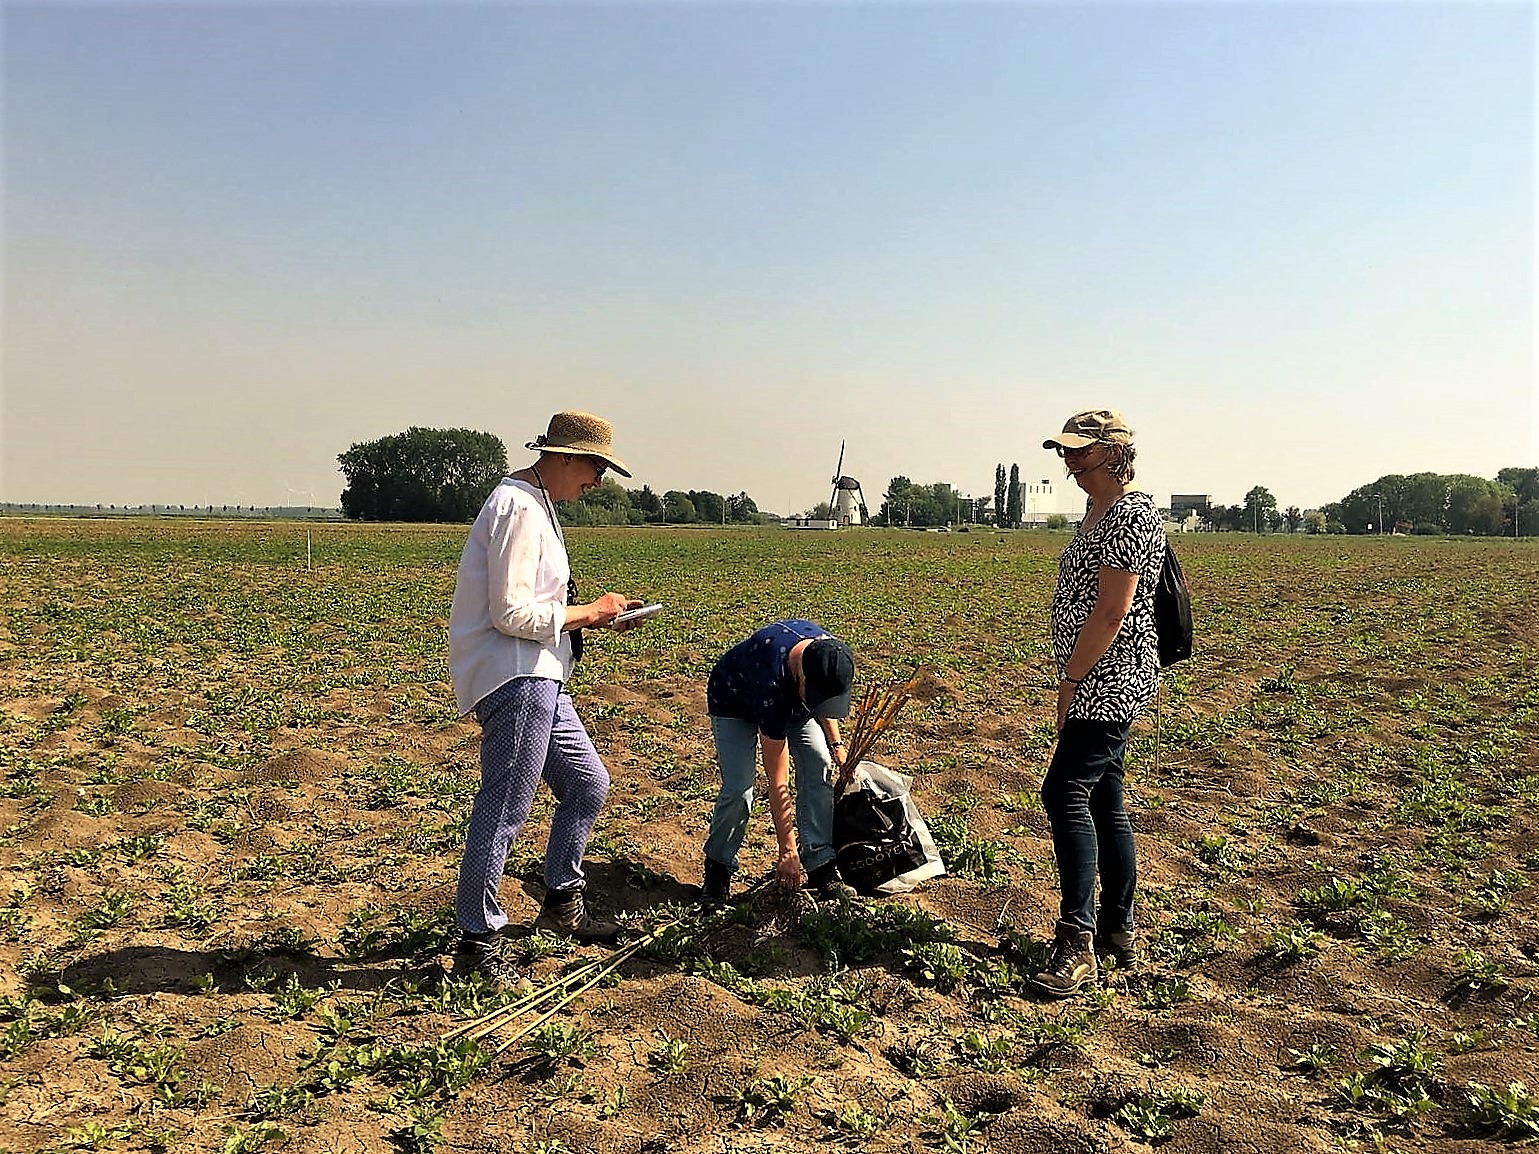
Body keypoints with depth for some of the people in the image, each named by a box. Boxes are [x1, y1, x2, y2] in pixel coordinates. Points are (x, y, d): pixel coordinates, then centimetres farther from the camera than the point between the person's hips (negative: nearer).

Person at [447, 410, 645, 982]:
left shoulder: (534, 506, 19)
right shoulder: (518, 508, -15)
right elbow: (511, 614, -21)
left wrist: (597, 613, 10)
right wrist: (589, 612, -11)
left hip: (539, 680, 11)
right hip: (514, 679, -11)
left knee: (588, 784, 17)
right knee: (503, 810, -5)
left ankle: (562, 905, 31)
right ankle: (478, 942, 8)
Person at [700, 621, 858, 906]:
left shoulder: (827, 652, -29)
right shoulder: (772, 686, -44)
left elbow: (823, 702, 2)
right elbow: (778, 783, -36)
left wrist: (835, 744, -7)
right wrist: (787, 850, -30)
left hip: (791, 701, 6)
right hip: (734, 703, -5)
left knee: (819, 765, -12)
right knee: (738, 789, -19)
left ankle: (822, 868, -4)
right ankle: (718, 869, 6)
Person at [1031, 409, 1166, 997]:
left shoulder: (1132, 513, -15)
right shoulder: (1098, 510, 17)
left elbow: (1112, 611, -20)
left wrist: (1071, 678, -16)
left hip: (1108, 680, -10)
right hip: (1103, 683, 10)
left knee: (1066, 793, -14)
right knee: (1103, 800, 13)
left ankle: (1077, 942, -10)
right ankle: (1117, 931, 22)